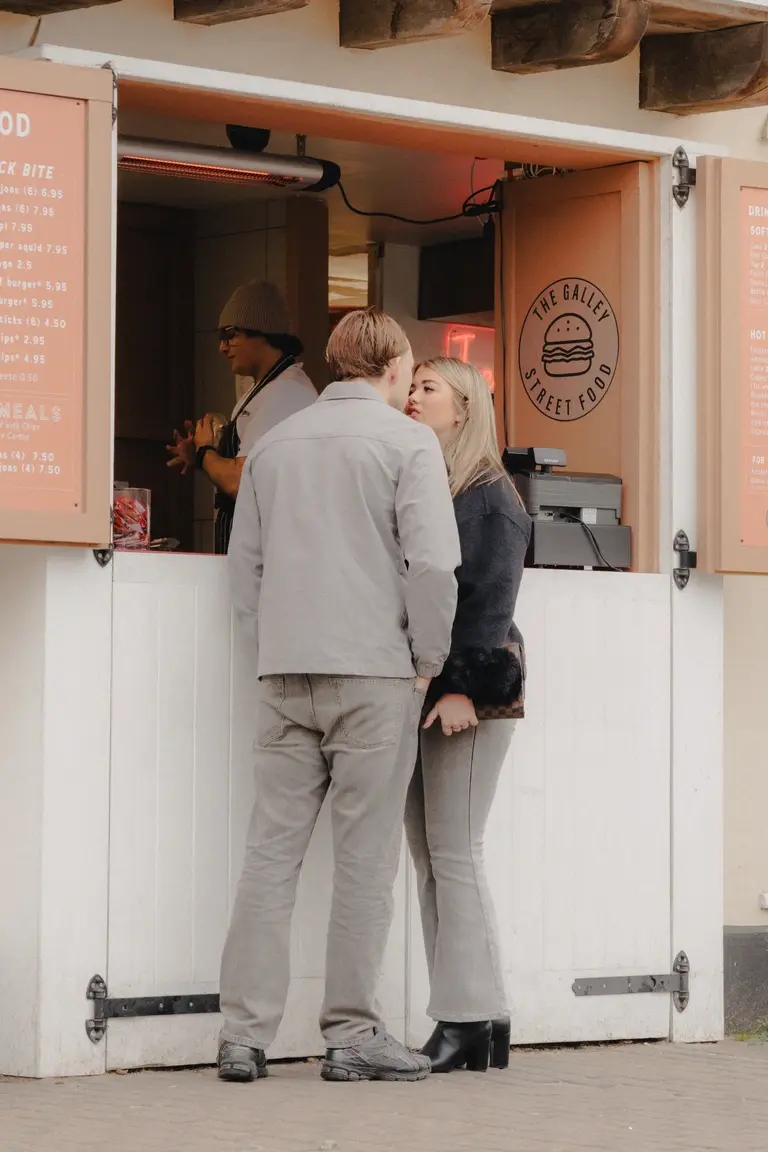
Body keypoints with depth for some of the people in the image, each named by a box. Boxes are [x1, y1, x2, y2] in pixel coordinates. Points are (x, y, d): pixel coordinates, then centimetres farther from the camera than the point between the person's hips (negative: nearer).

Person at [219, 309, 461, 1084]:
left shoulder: (274, 445, 14)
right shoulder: (407, 442, -3)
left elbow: (244, 561, 14)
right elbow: (432, 562, -12)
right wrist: (428, 660, -1)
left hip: (285, 674, 5)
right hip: (374, 672, -5)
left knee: (271, 851, 4)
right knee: (365, 857, 1)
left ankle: (244, 1033, 1)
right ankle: (352, 1034, 3)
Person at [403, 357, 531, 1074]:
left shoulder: (491, 497, -3)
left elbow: (490, 602, -11)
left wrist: (465, 687, -20)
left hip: (466, 696, -8)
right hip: (412, 690, 8)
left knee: (453, 854, -10)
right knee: (428, 858, 4)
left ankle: (472, 1022, -9)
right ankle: (460, 1023, 5)